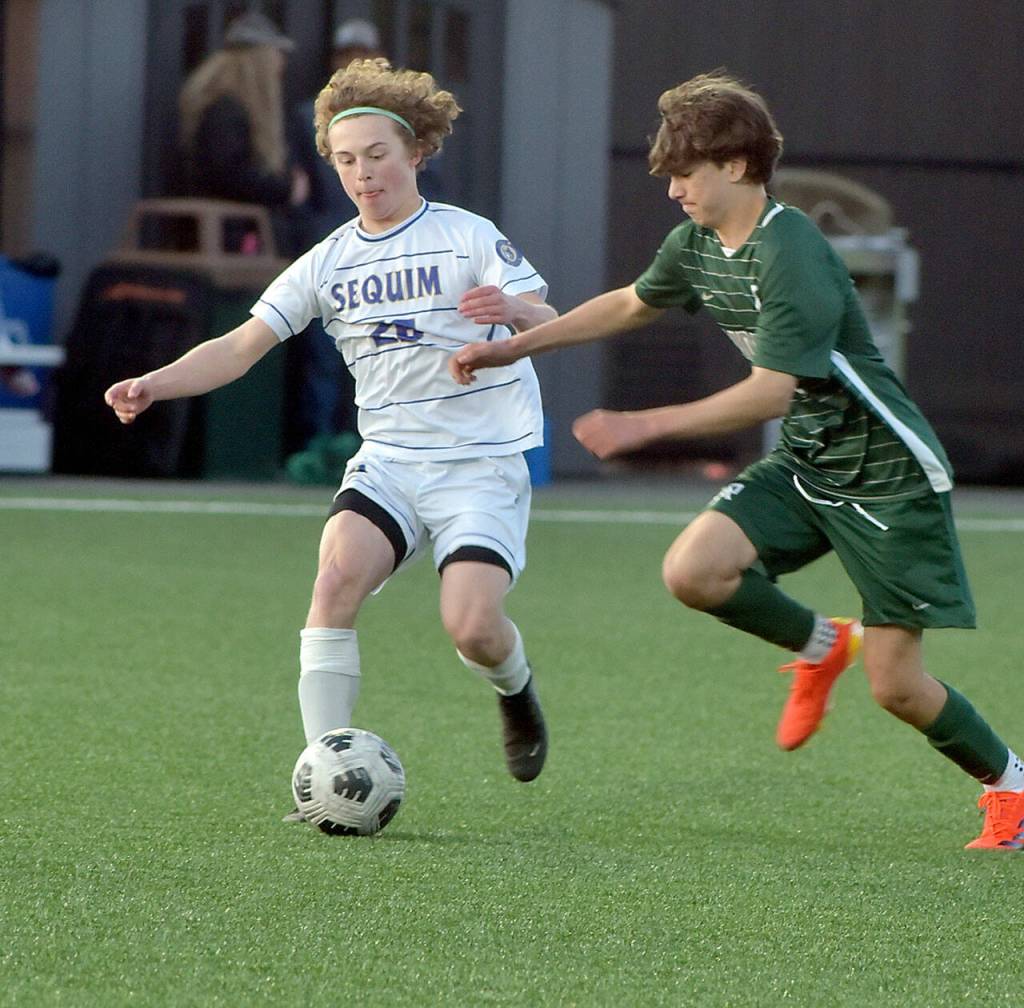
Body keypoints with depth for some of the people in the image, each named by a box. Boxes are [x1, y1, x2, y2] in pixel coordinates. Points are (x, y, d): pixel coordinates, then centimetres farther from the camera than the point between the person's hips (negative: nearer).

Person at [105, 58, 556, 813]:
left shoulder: (468, 237, -3)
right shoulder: (328, 263, 8)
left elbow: (553, 327, -12)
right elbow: (242, 346, 2)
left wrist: (514, 311, -36)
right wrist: (155, 384, -15)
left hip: (484, 462, -3)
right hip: (389, 460, 3)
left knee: (472, 625, -21)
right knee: (338, 573, -26)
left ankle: (516, 689, 18)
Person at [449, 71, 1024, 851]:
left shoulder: (790, 254, -25)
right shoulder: (698, 244, 2)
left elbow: (771, 394, -30)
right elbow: (633, 303, 22)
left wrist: (646, 427, -31)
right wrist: (516, 346, 20)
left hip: (888, 473, -8)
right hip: (805, 465, 8)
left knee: (895, 684, -8)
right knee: (693, 569, -17)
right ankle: (820, 645, 10)